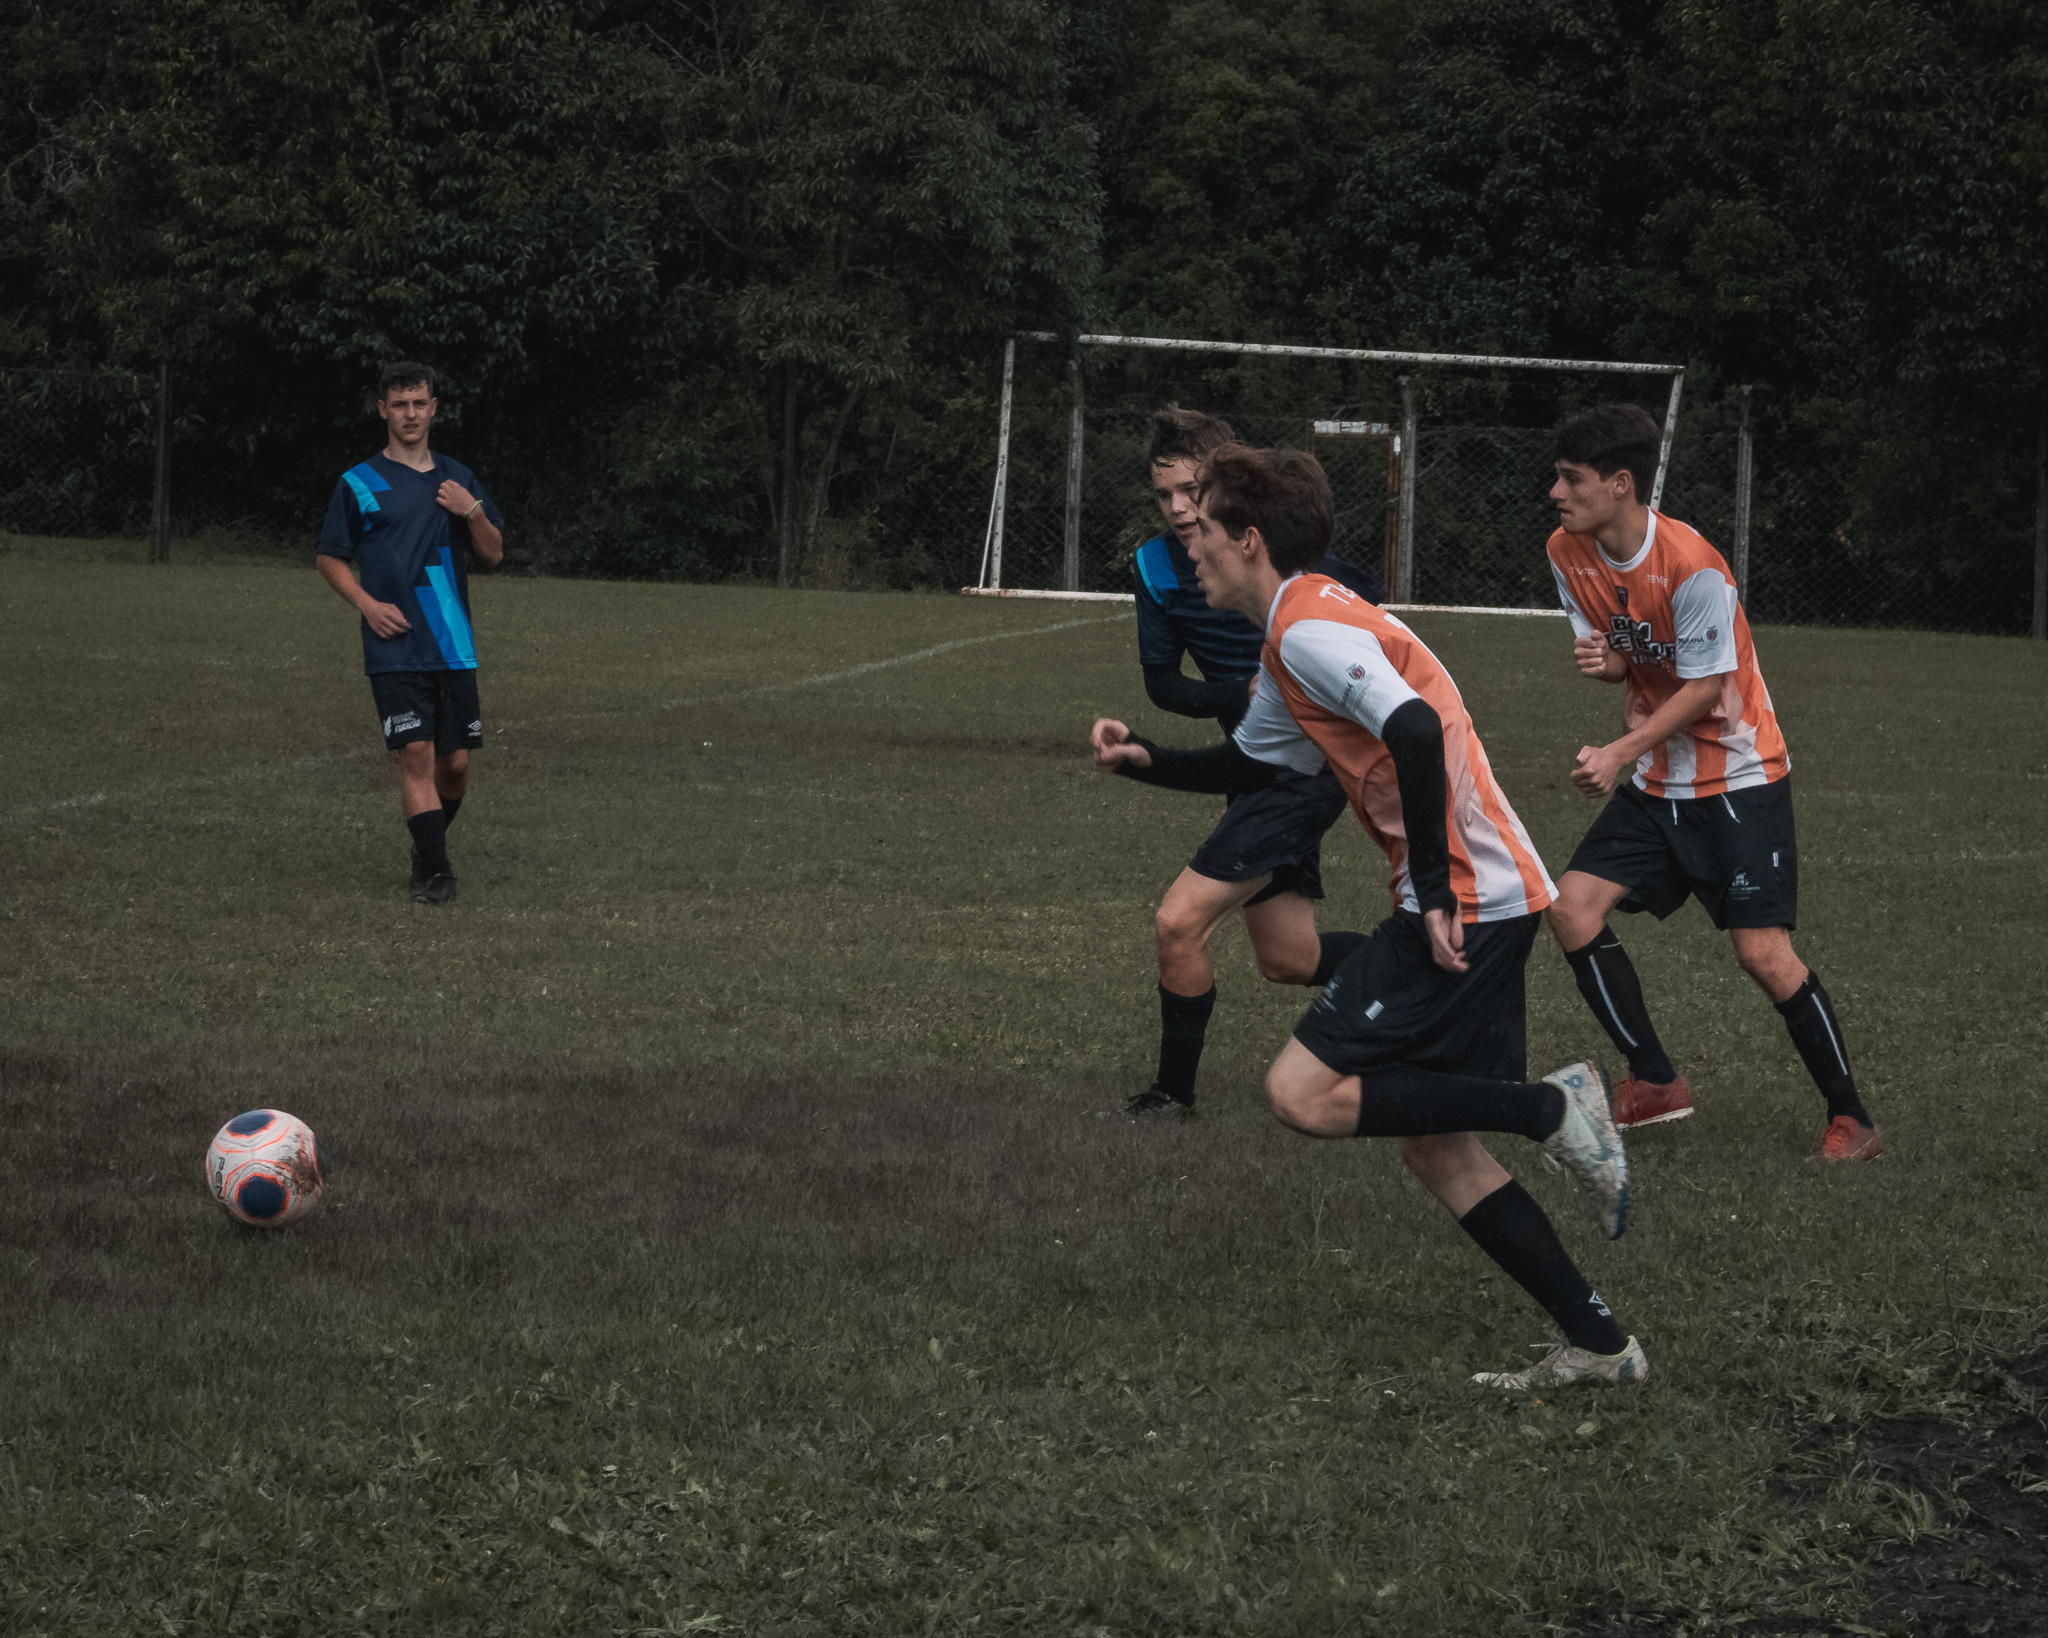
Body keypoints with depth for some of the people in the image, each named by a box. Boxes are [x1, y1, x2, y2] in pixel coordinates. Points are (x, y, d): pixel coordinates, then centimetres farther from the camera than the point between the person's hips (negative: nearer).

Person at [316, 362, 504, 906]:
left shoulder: (457, 479, 12)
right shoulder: (359, 484, 2)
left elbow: (494, 555, 14)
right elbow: (329, 559, 7)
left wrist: (474, 513, -6)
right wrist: (367, 604, -8)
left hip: (454, 646, 3)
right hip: (394, 650, -3)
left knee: (455, 763, 4)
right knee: (417, 754, -13)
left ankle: (429, 846, 29)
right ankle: (434, 871, -10)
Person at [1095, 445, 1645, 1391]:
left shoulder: (1308, 630, -13)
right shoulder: (1299, 635, 20)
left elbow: (1415, 730, -28)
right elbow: (1247, 760, 36)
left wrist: (1434, 888, -24)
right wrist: (1145, 762, 22)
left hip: (1464, 904, -10)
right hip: (1492, 898, 10)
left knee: (1303, 1093, -11)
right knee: (1432, 1144, 11)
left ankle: (1552, 1107, -8)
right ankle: (1598, 1344, 10)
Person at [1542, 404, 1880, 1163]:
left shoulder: (1693, 569, -24)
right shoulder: (1568, 553, -3)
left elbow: (1705, 688, -18)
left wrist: (1620, 753, -24)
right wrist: (1603, 660, -15)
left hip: (1738, 778, -7)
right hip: (1656, 782, 7)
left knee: (1763, 952, -12)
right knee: (1573, 908, -7)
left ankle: (1852, 1120, 0)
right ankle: (1656, 1083, 5)